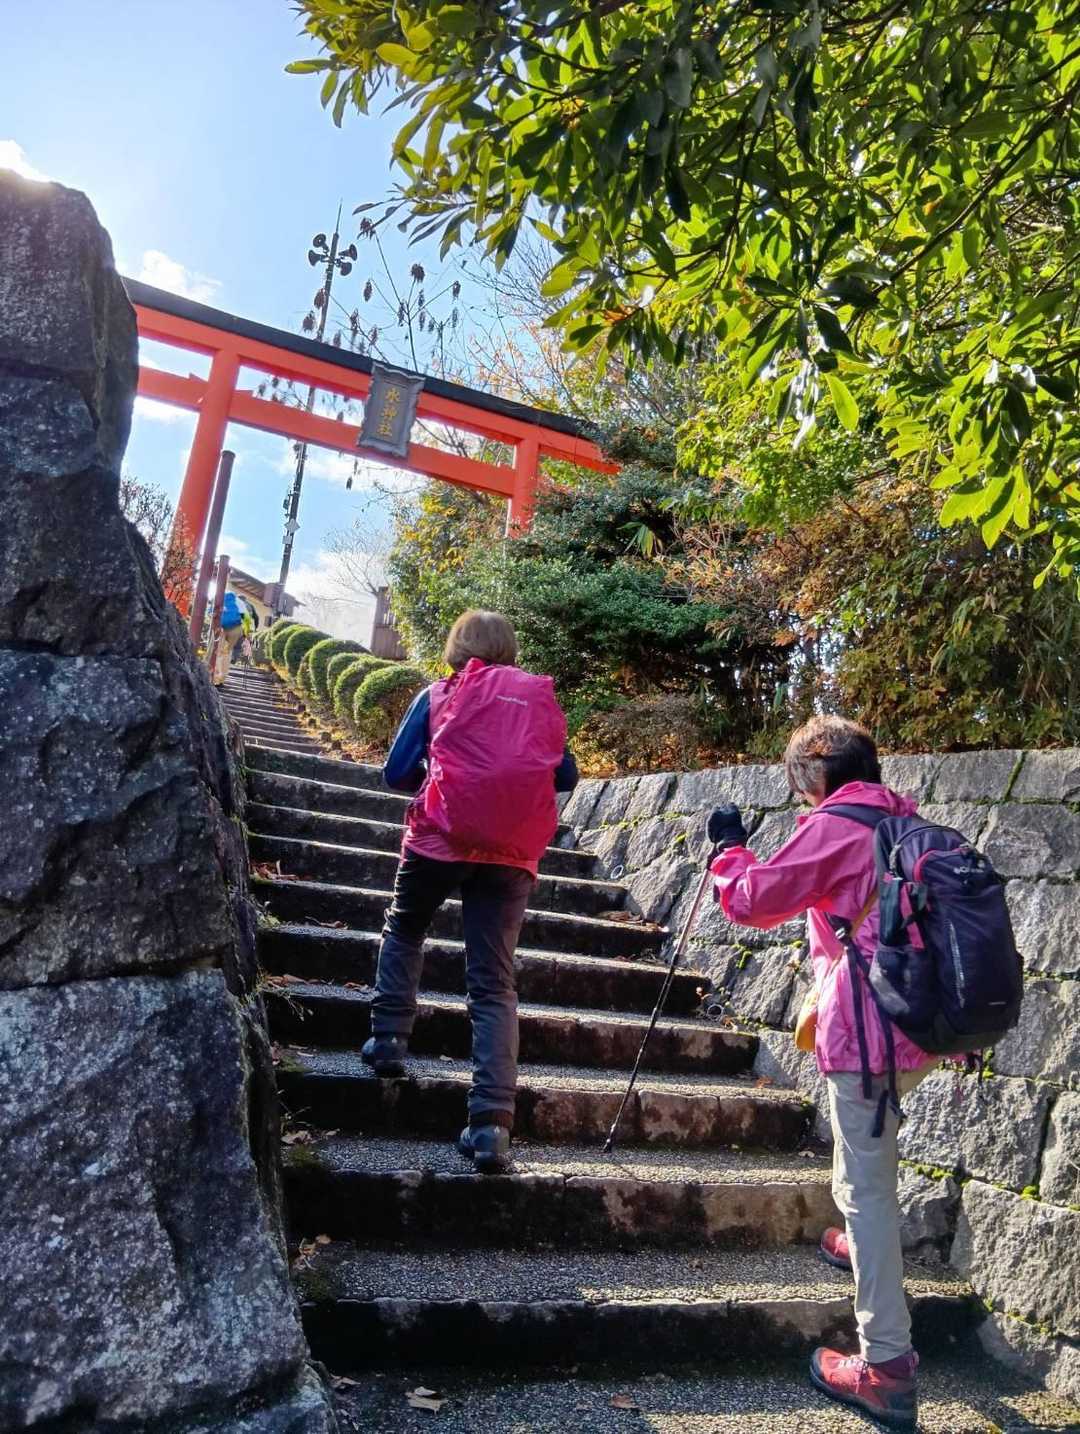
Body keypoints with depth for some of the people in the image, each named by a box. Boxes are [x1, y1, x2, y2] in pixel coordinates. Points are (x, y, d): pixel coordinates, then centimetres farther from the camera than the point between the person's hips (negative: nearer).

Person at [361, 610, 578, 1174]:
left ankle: (389, 1038, 23)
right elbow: (566, 777, 14)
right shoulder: (543, 701, 11)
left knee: (403, 931, 28)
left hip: (440, 838, -1)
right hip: (512, 853, 2)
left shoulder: (440, 696, 5)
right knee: (494, 984, 3)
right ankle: (492, 1119, -6)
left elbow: (396, 773, 4)